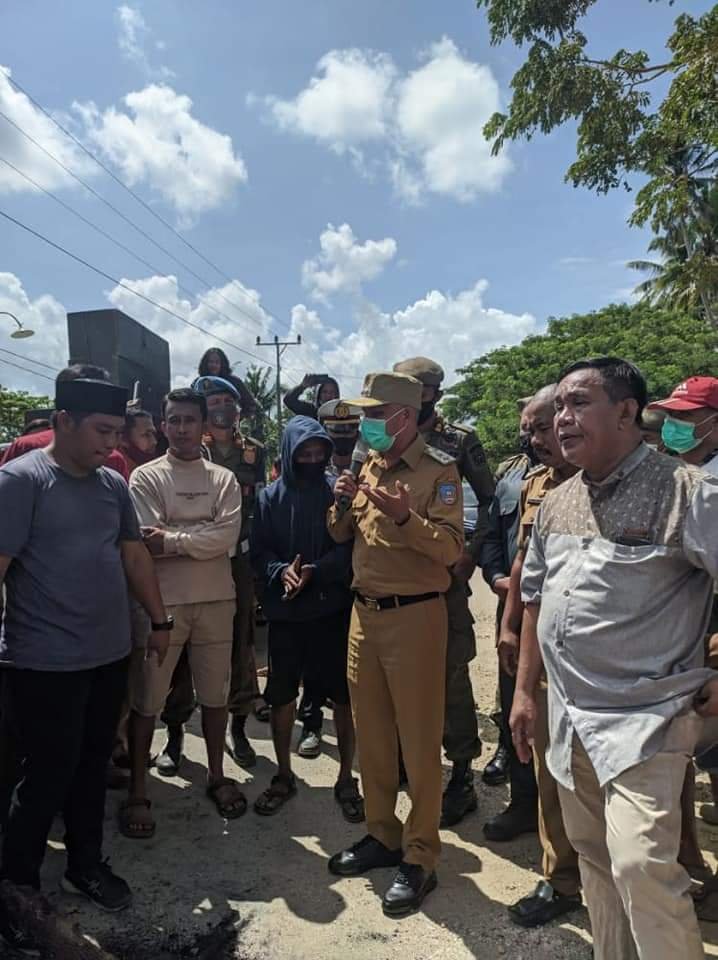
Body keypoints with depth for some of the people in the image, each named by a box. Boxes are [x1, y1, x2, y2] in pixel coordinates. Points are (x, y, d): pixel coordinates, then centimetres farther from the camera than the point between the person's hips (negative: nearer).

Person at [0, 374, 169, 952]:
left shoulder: (113, 484, 6)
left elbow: (134, 555, 14)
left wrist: (159, 620, 17)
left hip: (110, 655, 6)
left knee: (93, 767, 18)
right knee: (48, 778, 5)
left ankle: (86, 865, 36)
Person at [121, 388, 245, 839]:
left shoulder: (224, 479, 4)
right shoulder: (145, 477, -2)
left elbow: (230, 537, -11)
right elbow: (149, 543, -14)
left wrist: (174, 540, -15)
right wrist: (202, 538, -14)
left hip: (215, 600, 3)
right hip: (162, 601, -2)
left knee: (215, 693, 15)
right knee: (147, 699, 7)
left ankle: (217, 775, 34)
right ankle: (138, 792, 22)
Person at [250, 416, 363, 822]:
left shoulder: (338, 490, -1)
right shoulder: (271, 496, 3)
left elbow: (349, 546, -7)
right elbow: (259, 550, 0)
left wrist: (315, 571, -20)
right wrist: (280, 571, -20)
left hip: (334, 609, -1)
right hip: (285, 611, 2)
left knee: (344, 696, 6)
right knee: (282, 696, 12)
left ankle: (346, 779, 25)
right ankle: (284, 776, 32)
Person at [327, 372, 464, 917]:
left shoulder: (439, 469, -8)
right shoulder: (370, 465, 12)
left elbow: (452, 547, -16)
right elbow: (341, 536, 16)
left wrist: (405, 517, -30)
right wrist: (343, 505, -4)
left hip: (414, 615, -7)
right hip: (364, 612, 7)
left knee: (419, 740, 3)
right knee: (371, 732, 15)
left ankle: (420, 856, 18)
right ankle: (382, 834, 32)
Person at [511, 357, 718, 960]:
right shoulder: (557, 503, 8)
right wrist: (525, 690, 15)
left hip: (643, 719, -6)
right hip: (568, 717, 6)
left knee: (640, 865, -13)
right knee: (593, 857, 18)